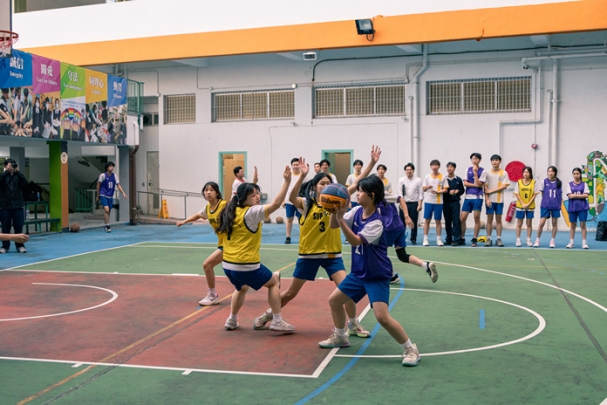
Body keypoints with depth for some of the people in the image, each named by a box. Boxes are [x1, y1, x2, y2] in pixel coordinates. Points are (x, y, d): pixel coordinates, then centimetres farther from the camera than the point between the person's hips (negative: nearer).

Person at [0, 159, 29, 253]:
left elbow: (25, 185, -8)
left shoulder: (18, 175, 7)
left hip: (18, 205, 1)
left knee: (19, 227, 2)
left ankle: (20, 245, 9)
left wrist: (17, 172, -13)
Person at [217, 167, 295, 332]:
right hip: (246, 265, -7)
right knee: (274, 282, 15)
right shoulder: (251, 212, -14)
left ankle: (232, 320, 35)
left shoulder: (232, 211, 6)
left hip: (228, 265, 7)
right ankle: (277, 321, 11)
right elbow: (276, 204, -23)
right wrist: (286, 181, -24)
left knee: (242, 287, 36)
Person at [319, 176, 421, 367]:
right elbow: (333, 225, 1)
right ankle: (340, 337, 36)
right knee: (334, 300, 15)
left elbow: (355, 241, -32)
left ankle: (410, 349, -3)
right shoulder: (357, 211, -2)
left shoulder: (376, 223, -25)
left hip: (377, 276, -8)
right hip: (358, 273, 8)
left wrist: (340, 218, -37)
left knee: (382, 317, -20)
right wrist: (335, 210, -17)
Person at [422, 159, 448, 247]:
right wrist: (427, 187, -15)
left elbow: (446, 190, 1)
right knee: (427, 220, 1)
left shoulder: (443, 177, 3)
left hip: (438, 202, -1)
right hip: (428, 201, 1)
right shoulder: (427, 177, 8)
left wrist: (437, 192, -15)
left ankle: (438, 239, 10)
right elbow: (423, 189, 7)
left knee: (438, 221, 3)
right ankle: (425, 239, 6)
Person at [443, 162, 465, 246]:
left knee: (456, 221, -4)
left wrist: (457, 191, -9)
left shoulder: (458, 179, 6)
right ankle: (448, 239, 15)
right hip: (446, 202, 1)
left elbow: (462, 190, 11)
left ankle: (456, 240, -3)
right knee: (447, 221, 6)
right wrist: (449, 192, -14)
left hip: (455, 202, -1)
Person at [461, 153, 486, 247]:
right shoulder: (468, 169, 12)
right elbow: (465, 183, 4)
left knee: (477, 218, -3)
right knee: (462, 218, 0)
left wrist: (475, 172, -11)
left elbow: (479, 184, -9)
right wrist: (475, 185, -8)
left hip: (477, 197, -3)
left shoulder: (482, 171, 2)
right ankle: (462, 239, 13)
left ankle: (474, 240, 6)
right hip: (468, 197, 3)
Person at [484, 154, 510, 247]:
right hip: (490, 200, 1)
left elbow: (504, 186, -6)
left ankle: (498, 239, 7)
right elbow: (485, 187, 2)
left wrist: (492, 191, -11)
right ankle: (488, 239, 6)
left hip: (499, 200, 0)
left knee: (498, 219, 3)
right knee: (489, 219, 2)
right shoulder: (488, 173, 5)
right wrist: (487, 199, -8)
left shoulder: (504, 173, 2)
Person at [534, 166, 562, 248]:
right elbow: (542, 194, 7)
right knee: (541, 223, -6)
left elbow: (560, 195, 8)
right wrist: (546, 201, 3)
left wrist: (559, 204, 3)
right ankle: (537, 240, 8)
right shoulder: (544, 182, -1)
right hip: (545, 205, -1)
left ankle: (552, 241, 17)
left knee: (554, 223, 7)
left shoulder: (559, 182, 2)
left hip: (556, 206, 1)